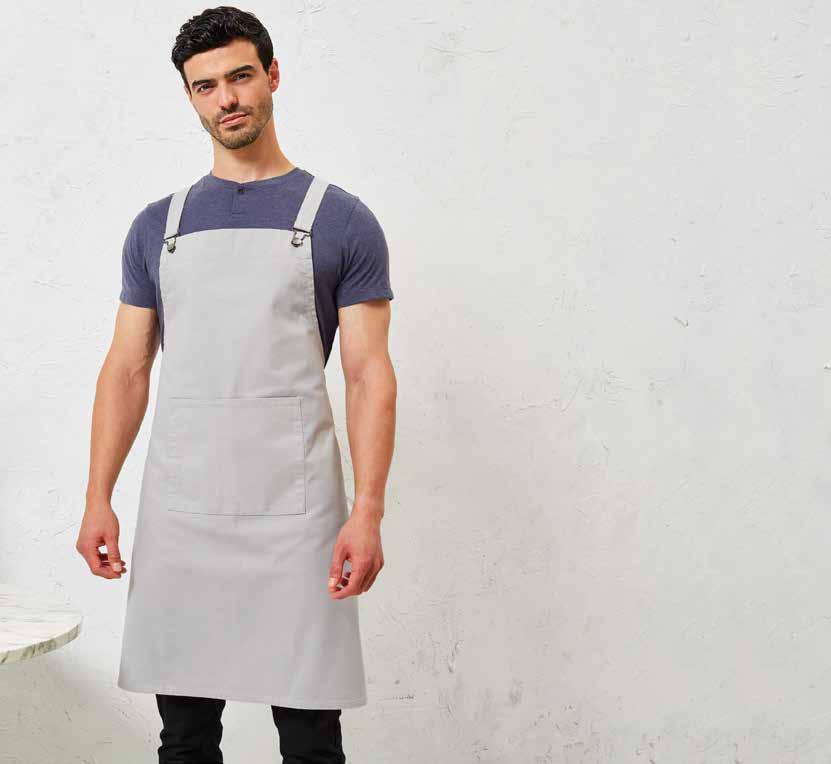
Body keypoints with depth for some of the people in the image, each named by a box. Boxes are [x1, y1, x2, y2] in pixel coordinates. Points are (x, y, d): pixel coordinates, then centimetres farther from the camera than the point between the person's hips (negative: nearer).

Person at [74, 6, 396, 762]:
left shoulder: (339, 220, 1)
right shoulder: (158, 225, 12)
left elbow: (370, 373, -3)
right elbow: (128, 369, 11)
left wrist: (369, 509, -13)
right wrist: (98, 498, 2)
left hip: (295, 517, -3)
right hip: (177, 517, 3)